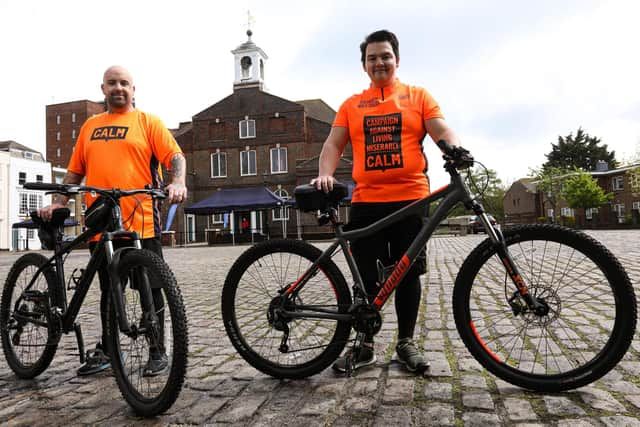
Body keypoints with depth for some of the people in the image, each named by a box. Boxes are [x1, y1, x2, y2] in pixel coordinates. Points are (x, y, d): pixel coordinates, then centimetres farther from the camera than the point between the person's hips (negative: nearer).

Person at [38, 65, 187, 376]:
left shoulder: (148, 122, 5)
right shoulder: (90, 126, 17)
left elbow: (175, 156, -6)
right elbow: (75, 171, 19)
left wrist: (177, 182, -25)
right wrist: (57, 202, 7)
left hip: (141, 225, -4)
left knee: (150, 290, 4)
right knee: (108, 291, 15)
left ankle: (157, 351, 18)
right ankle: (106, 349, 30)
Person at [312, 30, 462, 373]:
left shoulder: (418, 96, 10)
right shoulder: (351, 105, 13)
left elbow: (442, 131, 1)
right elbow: (334, 144, 7)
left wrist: (456, 152, -22)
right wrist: (324, 175, -13)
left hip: (410, 199, -1)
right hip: (366, 202, 1)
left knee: (408, 274, 6)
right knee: (366, 277, 5)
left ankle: (406, 342, 21)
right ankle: (365, 345, 18)